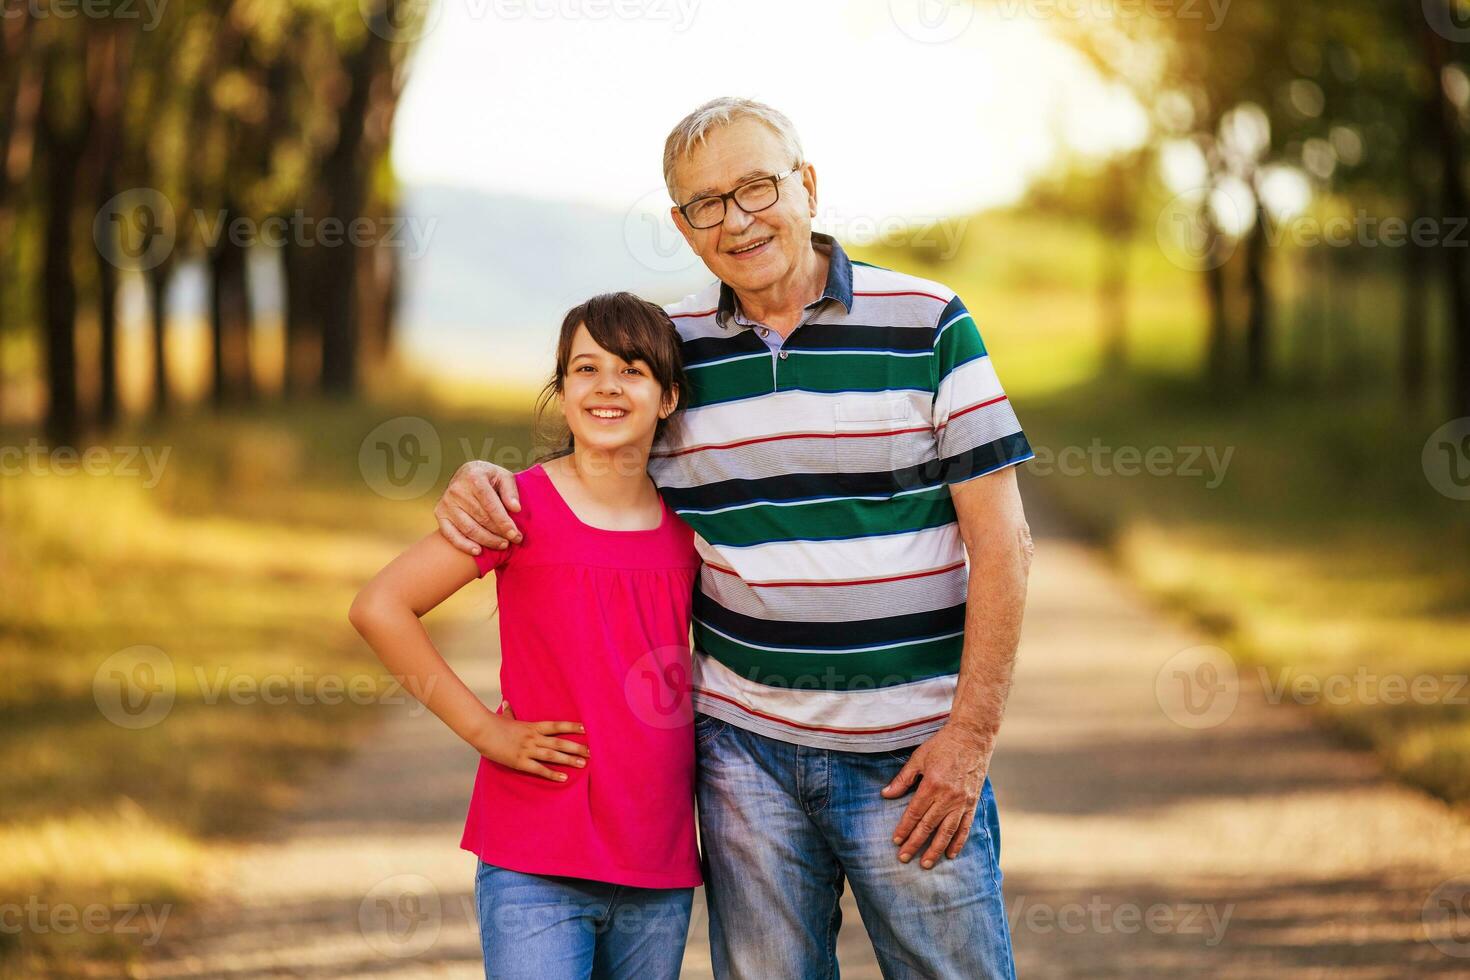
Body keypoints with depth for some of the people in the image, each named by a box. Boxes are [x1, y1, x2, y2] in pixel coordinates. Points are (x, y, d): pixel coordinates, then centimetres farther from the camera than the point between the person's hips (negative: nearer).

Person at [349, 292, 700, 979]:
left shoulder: (687, 526, 7)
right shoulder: (523, 506, -7)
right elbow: (379, 608, -10)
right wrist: (486, 731, -10)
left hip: (660, 875, 5)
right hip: (534, 870, -5)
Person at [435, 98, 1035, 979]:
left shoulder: (927, 325, -2)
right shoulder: (668, 347, 6)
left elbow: (1001, 541, -4)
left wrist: (971, 734, -10)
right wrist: (481, 483, -2)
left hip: (911, 756, -3)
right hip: (746, 742, 3)